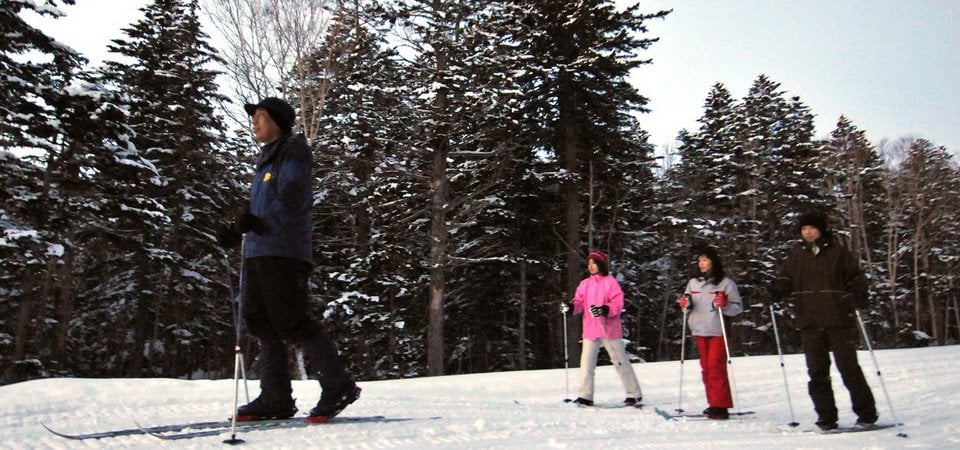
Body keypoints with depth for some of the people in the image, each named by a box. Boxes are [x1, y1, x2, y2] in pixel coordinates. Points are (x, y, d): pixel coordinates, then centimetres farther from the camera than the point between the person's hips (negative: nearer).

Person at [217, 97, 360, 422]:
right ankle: (276, 398, 12)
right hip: (259, 253, 10)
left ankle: (339, 386, -4)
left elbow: (294, 200, -15)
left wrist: (260, 222, -22)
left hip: (284, 251, -10)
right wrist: (239, 232, 13)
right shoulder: (268, 158, 25)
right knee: (262, 322, 7)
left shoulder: (293, 151, -2)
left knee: (290, 322, -12)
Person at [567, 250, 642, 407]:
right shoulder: (585, 284, 12)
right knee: (587, 362, 2)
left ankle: (634, 394, 14)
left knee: (620, 361, 3)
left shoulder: (610, 282, -3)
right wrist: (572, 307, -16)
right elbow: (579, 302, 6)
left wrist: (605, 310, -27)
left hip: (610, 329, -4)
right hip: (590, 329, 4)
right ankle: (585, 396, 7)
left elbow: (618, 304, -10)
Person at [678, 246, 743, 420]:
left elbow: (738, 307, -4)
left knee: (716, 368, -9)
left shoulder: (726, 283, -3)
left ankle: (721, 406, -5)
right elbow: (688, 306, 19)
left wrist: (725, 305, -23)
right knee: (706, 368, 9)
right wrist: (685, 304, -3)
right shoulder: (693, 283, 12)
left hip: (718, 332, -6)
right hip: (699, 331, 6)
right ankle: (713, 404, 18)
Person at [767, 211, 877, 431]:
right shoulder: (796, 255, 10)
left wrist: (855, 298, -15)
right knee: (817, 372, 5)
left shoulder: (838, 252, 2)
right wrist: (776, 290, -10)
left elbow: (856, 278, 3)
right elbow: (786, 279, 11)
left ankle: (866, 414, 16)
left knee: (849, 367, 1)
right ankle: (826, 417, 14)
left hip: (838, 321, -3)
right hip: (810, 322, 3)